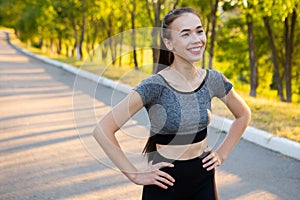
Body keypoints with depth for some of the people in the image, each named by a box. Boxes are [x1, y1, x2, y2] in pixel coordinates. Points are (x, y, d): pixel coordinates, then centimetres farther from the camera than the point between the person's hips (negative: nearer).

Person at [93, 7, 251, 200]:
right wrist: (135, 175, -17)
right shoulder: (155, 85, -19)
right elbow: (103, 130, -22)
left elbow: (244, 115, 14)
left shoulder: (214, 80, -5)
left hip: (204, 179, 4)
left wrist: (222, 154, 6)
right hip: (165, 183, -4)